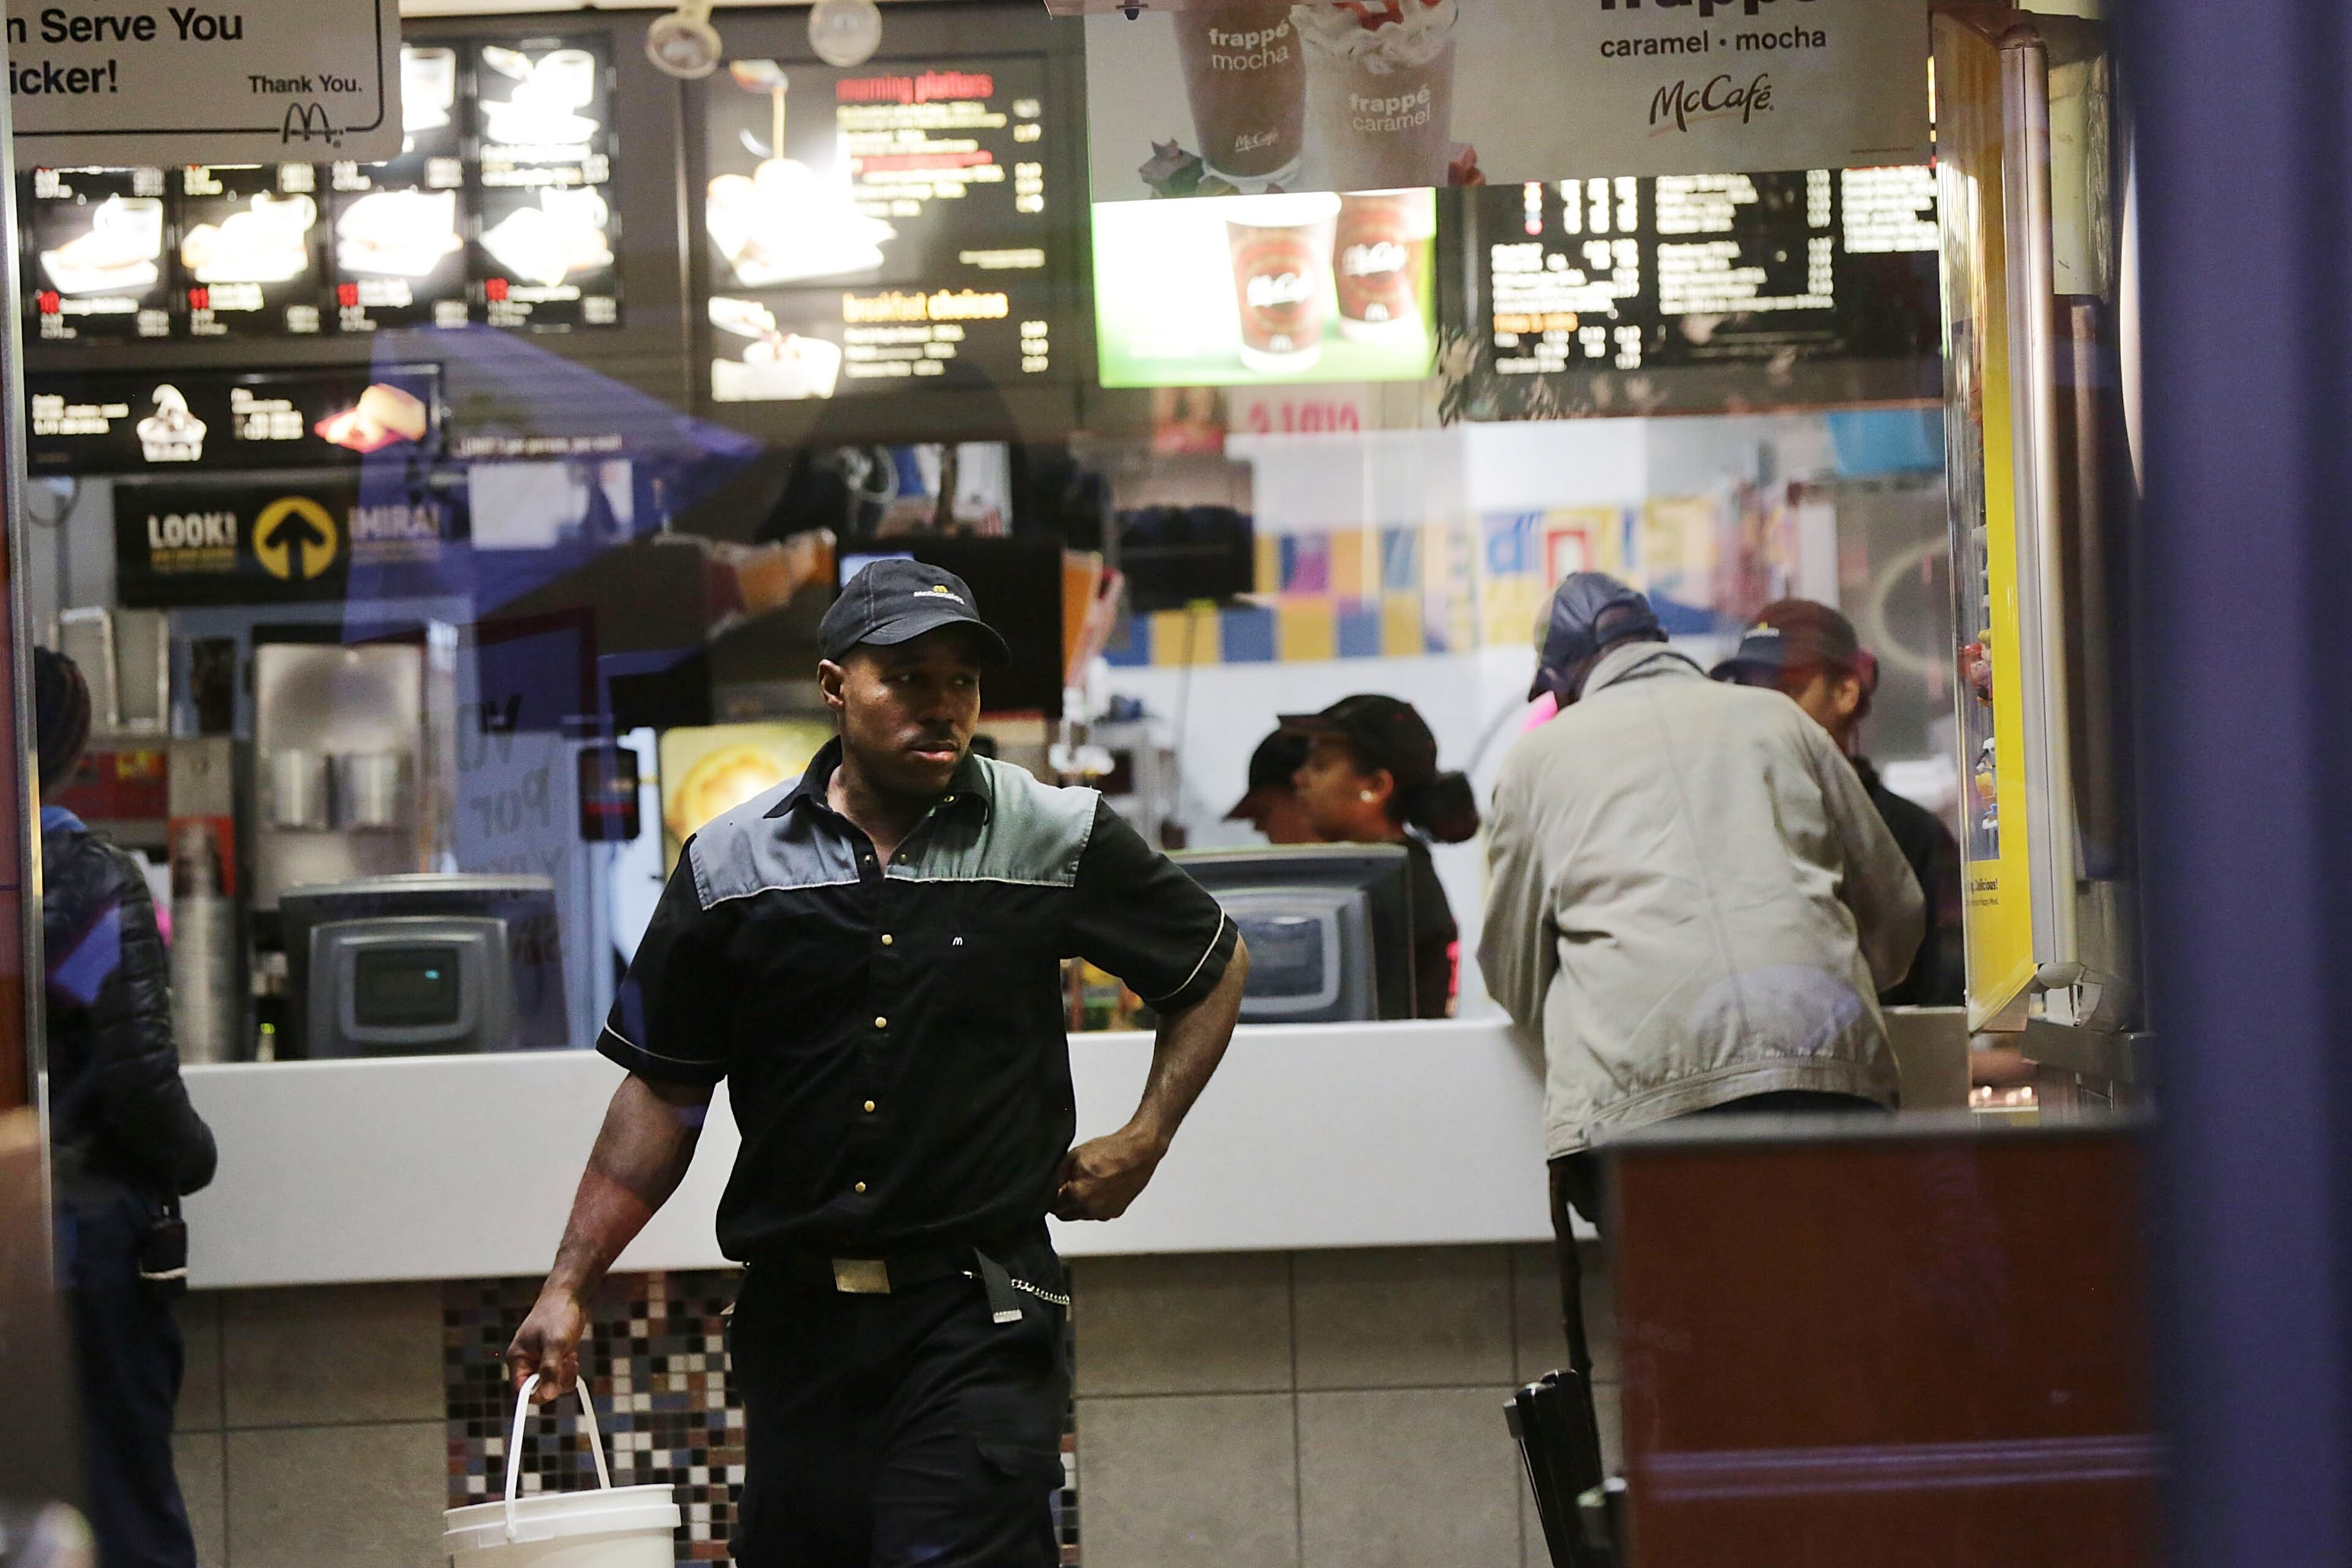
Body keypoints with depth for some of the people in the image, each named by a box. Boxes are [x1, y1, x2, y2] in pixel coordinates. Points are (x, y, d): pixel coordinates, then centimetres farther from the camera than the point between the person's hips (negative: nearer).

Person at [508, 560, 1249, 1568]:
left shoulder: (1058, 841, 1)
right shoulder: (732, 865, 5)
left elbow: (1216, 966, 16)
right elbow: (663, 1092, 9)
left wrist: (1142, 1142, 6)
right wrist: (569, 1288, 4)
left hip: (978, 1312, -3)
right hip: (796, 1315, 3)